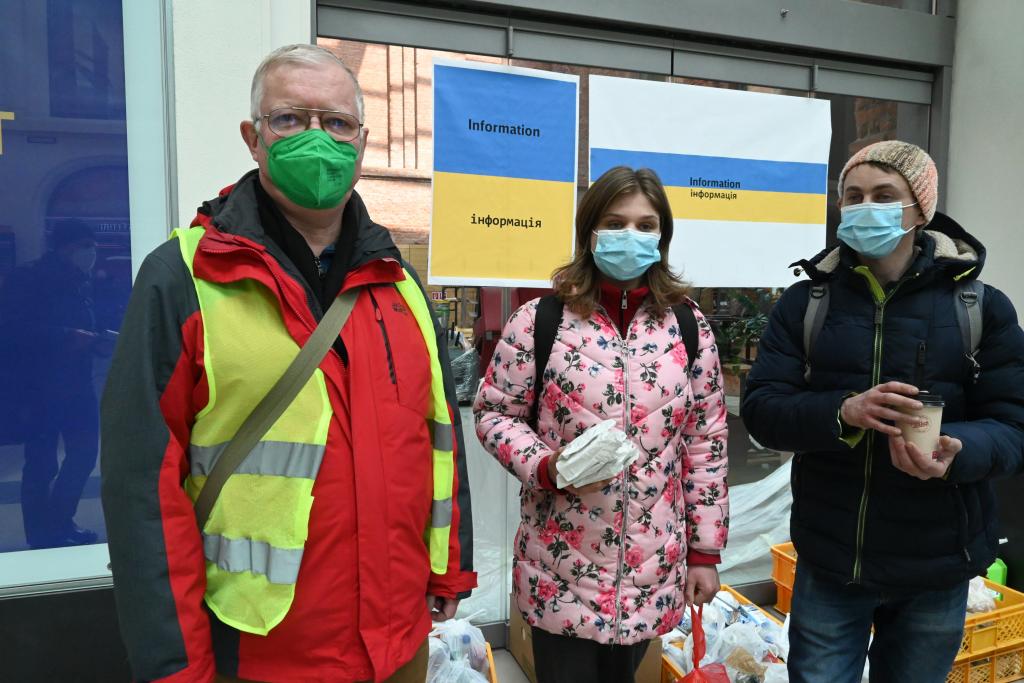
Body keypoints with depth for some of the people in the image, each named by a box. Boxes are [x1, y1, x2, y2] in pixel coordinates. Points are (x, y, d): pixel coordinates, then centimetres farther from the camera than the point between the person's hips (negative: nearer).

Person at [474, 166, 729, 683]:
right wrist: (545, 467, -18)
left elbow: (706, 442, 4)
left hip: (654, 572, 3)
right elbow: (494, 413, 0)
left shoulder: (688, 326, 1)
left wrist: (705, 550, 4)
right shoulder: (539, 320, -7)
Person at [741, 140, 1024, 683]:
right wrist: (843, 413, -28)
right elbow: (760, 409, -9)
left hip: (935, 570, 1)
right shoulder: (805, 302, -2)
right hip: (828, 562, 0)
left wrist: (954, 452, -28)